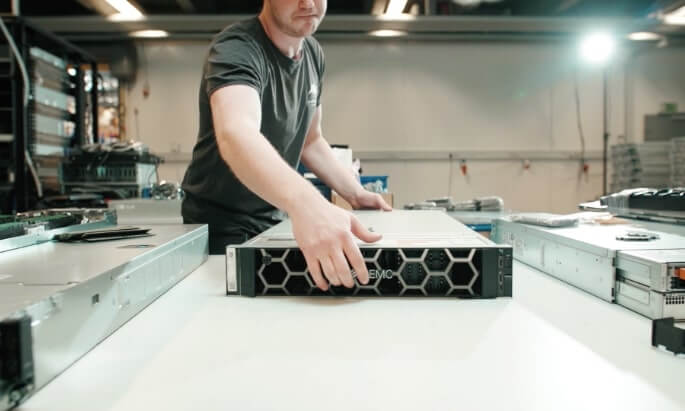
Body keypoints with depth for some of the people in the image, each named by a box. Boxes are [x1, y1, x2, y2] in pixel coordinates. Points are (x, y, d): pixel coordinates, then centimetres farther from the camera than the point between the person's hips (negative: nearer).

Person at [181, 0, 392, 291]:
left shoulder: (313, 53, 0)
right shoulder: (236, 48, -24)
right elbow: (236, 135, -45)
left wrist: (354, 193, -3)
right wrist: (305, 204, -62)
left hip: (275, 220, 6)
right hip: (221, 225, -6)